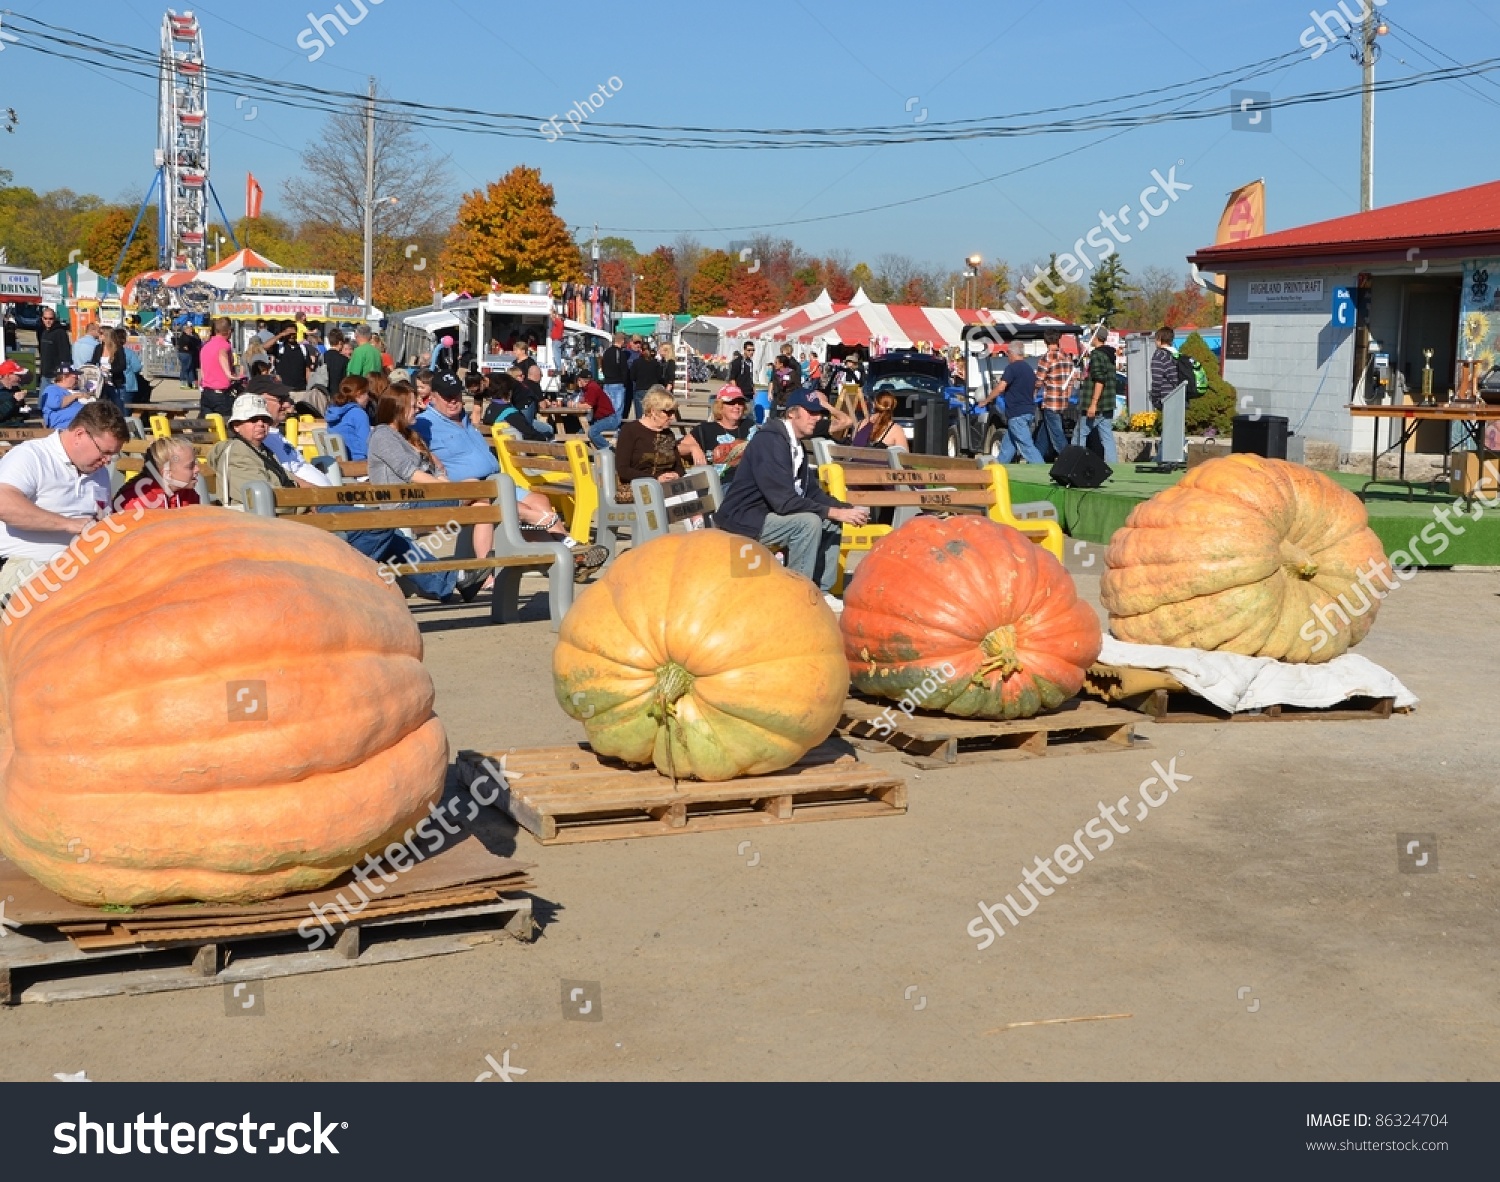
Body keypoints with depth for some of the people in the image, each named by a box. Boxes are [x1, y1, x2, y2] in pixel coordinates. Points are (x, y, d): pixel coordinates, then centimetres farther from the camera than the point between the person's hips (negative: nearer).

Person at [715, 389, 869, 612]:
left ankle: (820, 591, 7)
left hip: (770, 513, 10)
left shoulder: (797, 446, 8)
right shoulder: (770, 440, -21)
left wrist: (848, 509, -6)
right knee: (809, 522, -26)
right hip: (744, 518, -10)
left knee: (831, 523, 4)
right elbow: (784, 501, -28)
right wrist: (835, 512, -25)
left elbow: (813, 492, 12)